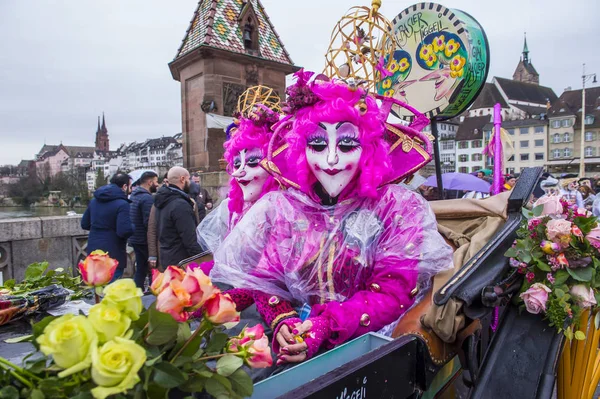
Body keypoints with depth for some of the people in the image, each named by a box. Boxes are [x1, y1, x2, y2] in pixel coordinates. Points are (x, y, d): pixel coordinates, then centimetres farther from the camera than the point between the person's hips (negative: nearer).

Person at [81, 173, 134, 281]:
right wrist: (133, 227, -5)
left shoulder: (94, 200, 9)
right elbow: (124, 231, -24)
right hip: (113, 255, -8)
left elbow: (84, 224, 16)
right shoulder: (122, 204, -17)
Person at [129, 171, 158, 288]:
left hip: (135, 239, 9)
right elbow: (149, 223, -23)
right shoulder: (147, 198, -18)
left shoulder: (134, 195, 12)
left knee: (140, 268, 15)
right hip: (144, 240, -9)